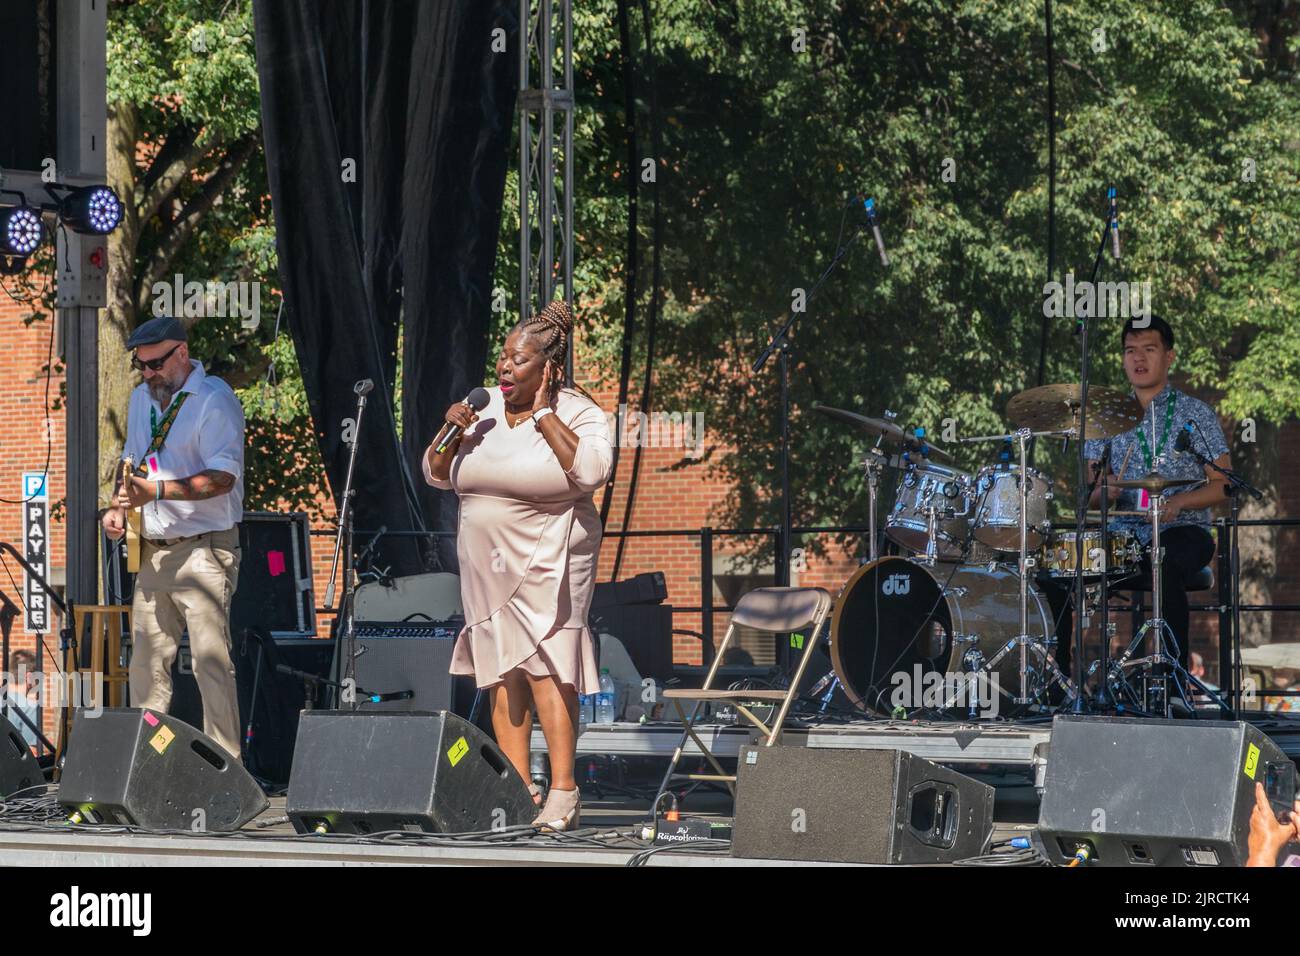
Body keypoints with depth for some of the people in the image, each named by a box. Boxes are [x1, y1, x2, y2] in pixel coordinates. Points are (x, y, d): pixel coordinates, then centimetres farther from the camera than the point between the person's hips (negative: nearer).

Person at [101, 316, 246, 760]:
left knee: (210, 663, -12)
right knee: (146, 663, 8)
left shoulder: (215, 400, -11)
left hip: (202, 550, -8)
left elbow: (222, 478, -20)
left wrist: (157, 491, -27)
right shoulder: (142, 398, 16)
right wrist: (120, 506, 10)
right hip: (152, 552, 8)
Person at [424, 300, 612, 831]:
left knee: (545, 668, -13)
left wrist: (544, 415, -18)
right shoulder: (484, 409, 9)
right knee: (501, 673, 2)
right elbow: (436, 474, 13)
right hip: (487, 566, 5)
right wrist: (452, 431, -6)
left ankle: (562, 792, -13)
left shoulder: (578, 414, -5)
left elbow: (591, 471, -24)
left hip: (547, 564, -5)